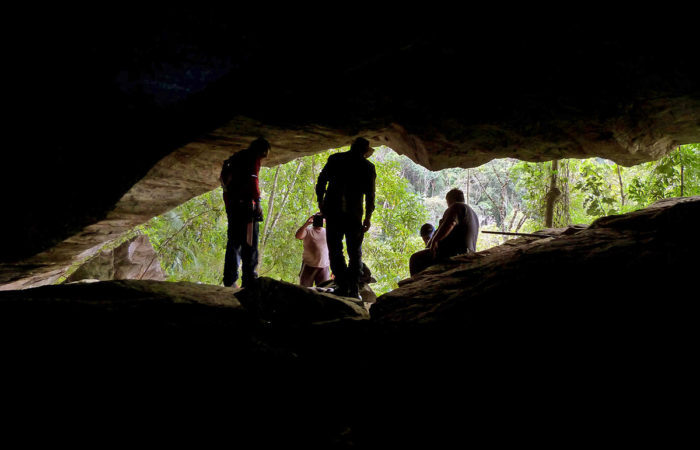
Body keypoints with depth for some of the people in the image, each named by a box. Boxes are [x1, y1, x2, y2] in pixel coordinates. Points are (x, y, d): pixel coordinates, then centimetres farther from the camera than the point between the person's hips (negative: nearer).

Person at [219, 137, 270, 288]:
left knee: (234, 242, 8)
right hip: (245, 203, -8)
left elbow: (224, 179, 25)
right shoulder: (253, 157, 2)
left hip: (231, 204, 8)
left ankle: (229, 281, 2)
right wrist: (257, 201, -13)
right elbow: (252, 179, -13)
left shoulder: (236, 158, 27)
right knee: (249, 242, -9)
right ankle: (249, 279, -14)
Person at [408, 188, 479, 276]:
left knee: (415, 259, -10)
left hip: (454, 253, -11)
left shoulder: (456, 206, -5)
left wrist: (435, 240, -21)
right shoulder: (473, 214, 25)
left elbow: (450, 223, -25)